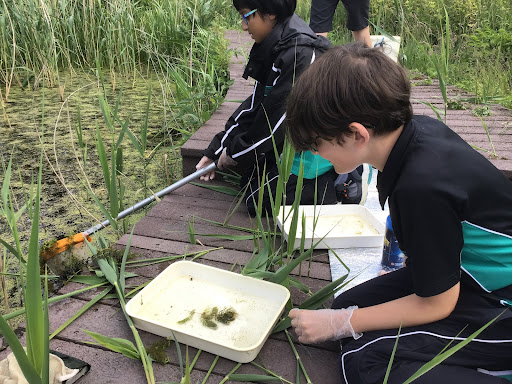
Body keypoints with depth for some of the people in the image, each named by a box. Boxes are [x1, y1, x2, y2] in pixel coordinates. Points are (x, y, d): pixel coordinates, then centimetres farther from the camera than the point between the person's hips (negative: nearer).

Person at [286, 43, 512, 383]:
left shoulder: (422, 188, -34)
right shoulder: (419, 127, -10)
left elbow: (434, 305, -20)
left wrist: (340, 323, -11)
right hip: (459, 272, 9)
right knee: (349, 304, 0)